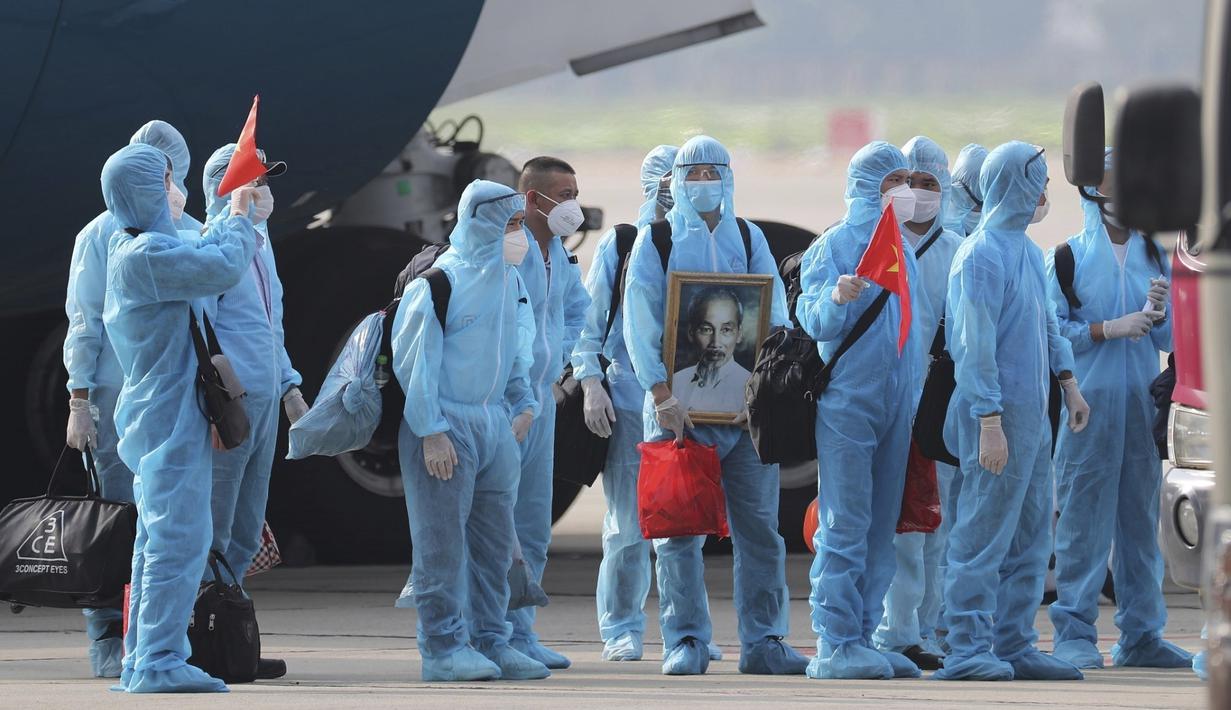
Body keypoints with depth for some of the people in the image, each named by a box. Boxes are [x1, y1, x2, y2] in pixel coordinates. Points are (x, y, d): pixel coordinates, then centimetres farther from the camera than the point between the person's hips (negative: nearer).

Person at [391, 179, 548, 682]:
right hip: (446, 428, -8)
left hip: (495, 426, 8)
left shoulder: (510, 282, 12)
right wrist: (432, 431, -16)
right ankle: (444, 647, -2)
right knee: (443, 543, -5)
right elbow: (415, 358, -13)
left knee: (494, 541, 8)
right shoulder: (440, 279, -12)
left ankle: (490, 640, 15)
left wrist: (523, 402, 15)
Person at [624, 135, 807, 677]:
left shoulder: (749, 239, 12)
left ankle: (762, 642, 7)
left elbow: (775, 317, 6)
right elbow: (641, 322, -2)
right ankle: (686, 644, 2)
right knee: (680, 530, -2)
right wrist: (662, 396, -12)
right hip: (679, 407, -2)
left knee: (760, 526, 2)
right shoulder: (656, 240, 5)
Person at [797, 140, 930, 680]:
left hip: (897, 406, 7)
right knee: (845, 527, -10)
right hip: (847, 401, -7)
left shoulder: (901, 252, 16)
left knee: (880, 529, 7)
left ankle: (861, 638, 11)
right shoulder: (832, 246, -4)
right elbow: (815, 323, -11)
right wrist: (837, 298, -32)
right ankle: (835, 645, -10)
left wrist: (918, 394, 18)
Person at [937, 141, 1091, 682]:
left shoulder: (1027, 251, 14)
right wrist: (990, 424, -21)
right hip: (999, 413, -10)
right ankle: (968, 652, -7)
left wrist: (1069, 385, 21)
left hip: (1032, 413, 10)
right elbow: (976, 345, -19)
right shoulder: (983, 255, -15)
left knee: (1030, 540, 11)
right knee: (985, 536, -8)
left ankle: (1014, 647, 15)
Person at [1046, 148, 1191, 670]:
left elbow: (1167, 340, 15)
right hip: (1088, 404, -4)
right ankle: (1075, 634, -4)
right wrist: (1111, 328, -14)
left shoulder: (1154, 258, 15)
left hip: (1143, 405, 4)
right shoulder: (1069, 256, 2)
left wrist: (1157, 315, -5)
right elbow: (1051, 329, -6)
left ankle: (1141, 635, 10)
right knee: (1083, 519, -7)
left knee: (1142, 518, 5)